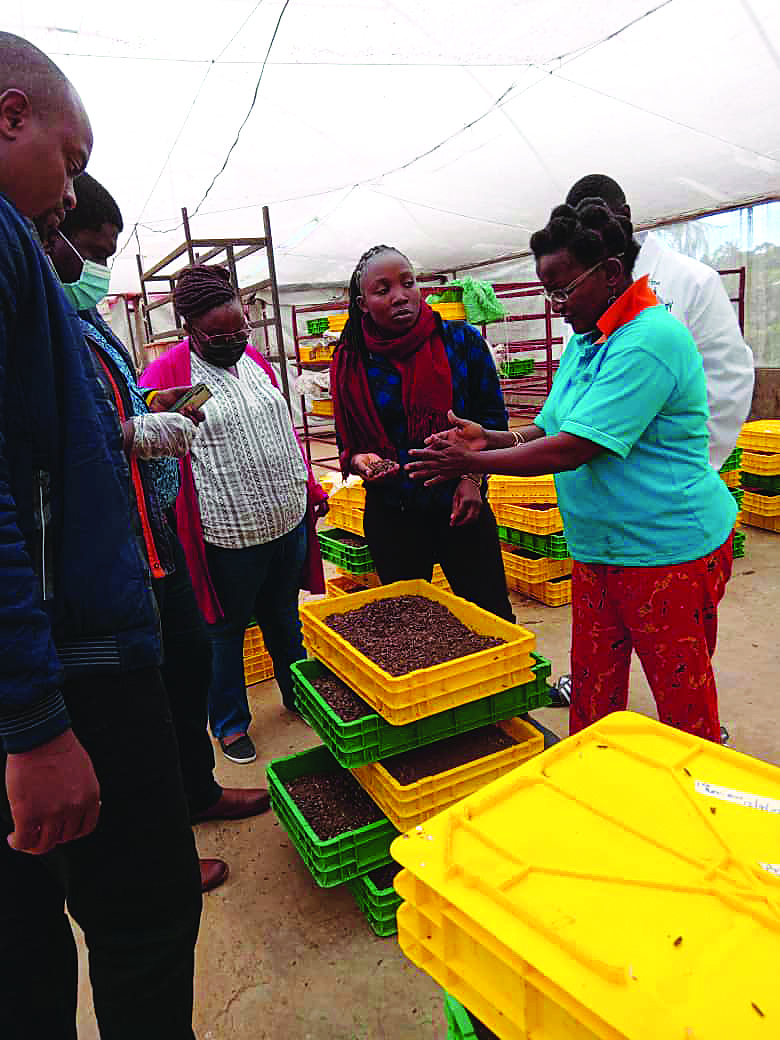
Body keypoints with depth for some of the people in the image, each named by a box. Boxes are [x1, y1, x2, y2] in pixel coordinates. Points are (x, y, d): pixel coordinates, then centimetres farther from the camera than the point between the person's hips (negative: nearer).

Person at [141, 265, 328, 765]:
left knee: (283, 615, 21)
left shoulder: (255, 361, 11)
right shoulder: (167, 374, -9)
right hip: (229, 534, -5)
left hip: (288, 520, 6)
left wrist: (310, 486, 17)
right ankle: (230, 721, 30)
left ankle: (299, 693, 41)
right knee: (227, 629, 11)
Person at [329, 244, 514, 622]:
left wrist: (473, 477, -10)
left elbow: (492, 416, 2)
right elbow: (346, 441, 6)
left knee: (492, 616, 6)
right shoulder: (352, 363, -2)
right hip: (392, 515, 1)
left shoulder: (462, 340, -3)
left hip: (461, 506, 0)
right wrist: (359, 461, -16)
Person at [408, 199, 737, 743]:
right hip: (600, 550, 9)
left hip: (670, 550, -9)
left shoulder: (648, 341, -20)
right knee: (592, 683, 17)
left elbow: (571, 450, -25)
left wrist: (473, 462, -17)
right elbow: (549, 429, 13)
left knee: (682, 693, 9)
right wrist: (489, 438, -5)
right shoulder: (585, 341, 11)